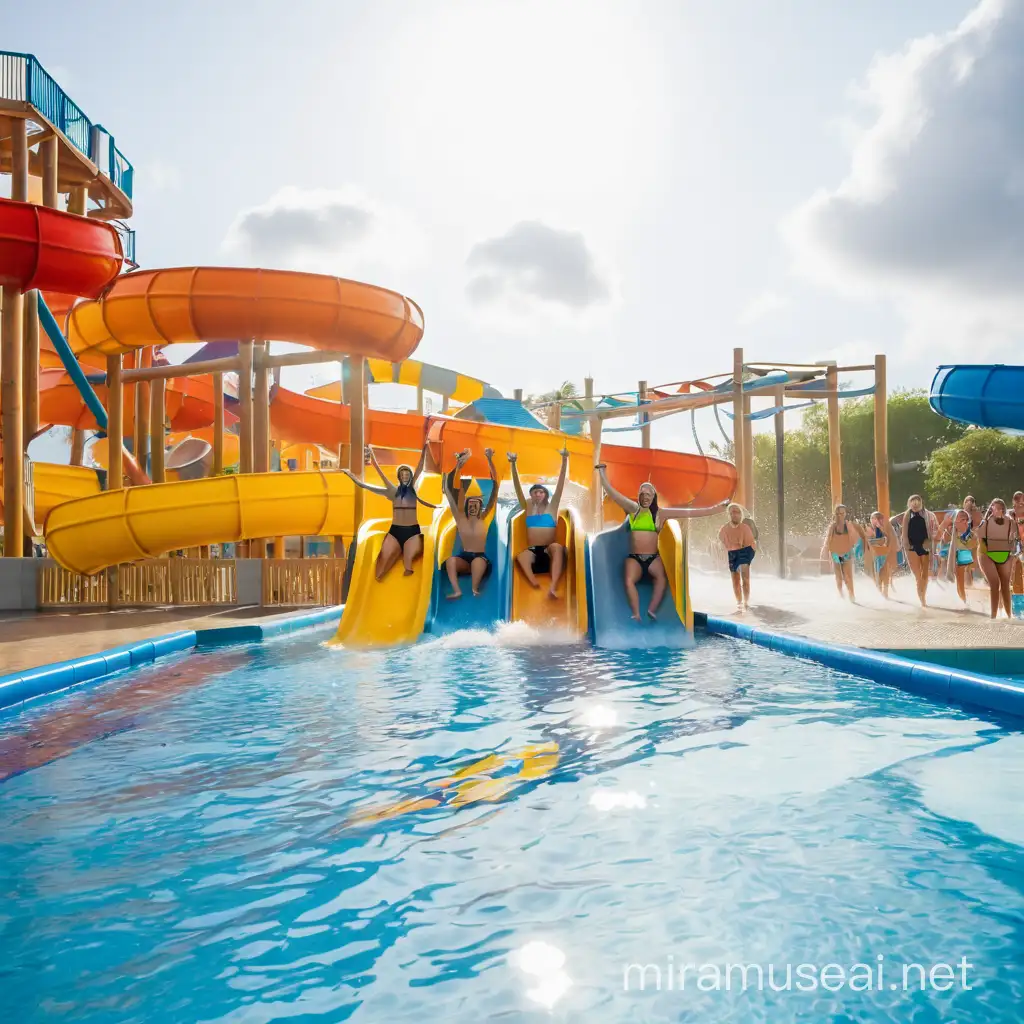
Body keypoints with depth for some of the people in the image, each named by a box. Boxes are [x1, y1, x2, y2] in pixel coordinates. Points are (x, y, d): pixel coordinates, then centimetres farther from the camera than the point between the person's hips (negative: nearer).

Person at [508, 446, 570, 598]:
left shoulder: (552, 507, 12)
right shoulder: (528, 507, 15)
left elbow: (560, 483, 2)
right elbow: (517, 487, 5)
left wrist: (564, 459, -9)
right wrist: (513, 464, -8)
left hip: (549, 550, -1)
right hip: (533, 551, 1)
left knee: (557, 547, -38)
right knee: (521, 556, -35)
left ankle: (553, 587, -50)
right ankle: (535, 585, -51)